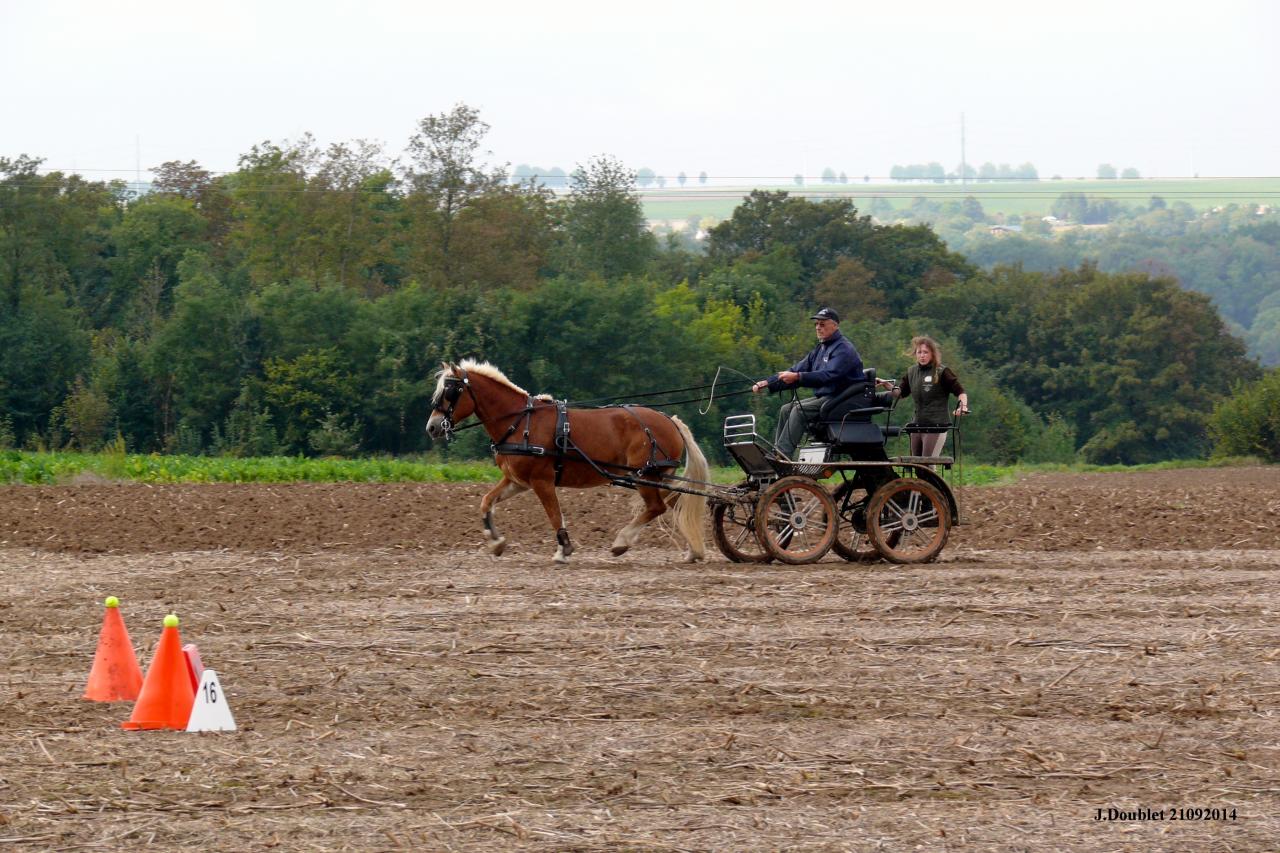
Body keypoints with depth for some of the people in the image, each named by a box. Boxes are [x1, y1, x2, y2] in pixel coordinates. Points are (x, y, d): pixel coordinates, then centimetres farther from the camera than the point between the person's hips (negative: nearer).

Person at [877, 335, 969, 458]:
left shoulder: (942, 372, -4)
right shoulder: (912, 372, 12)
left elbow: (960, 392, -4)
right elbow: (900, 392, 18)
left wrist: (963, 406, -23)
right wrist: (886, 384, 2)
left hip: (936, 426, -7)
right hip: (917, 424, 7)